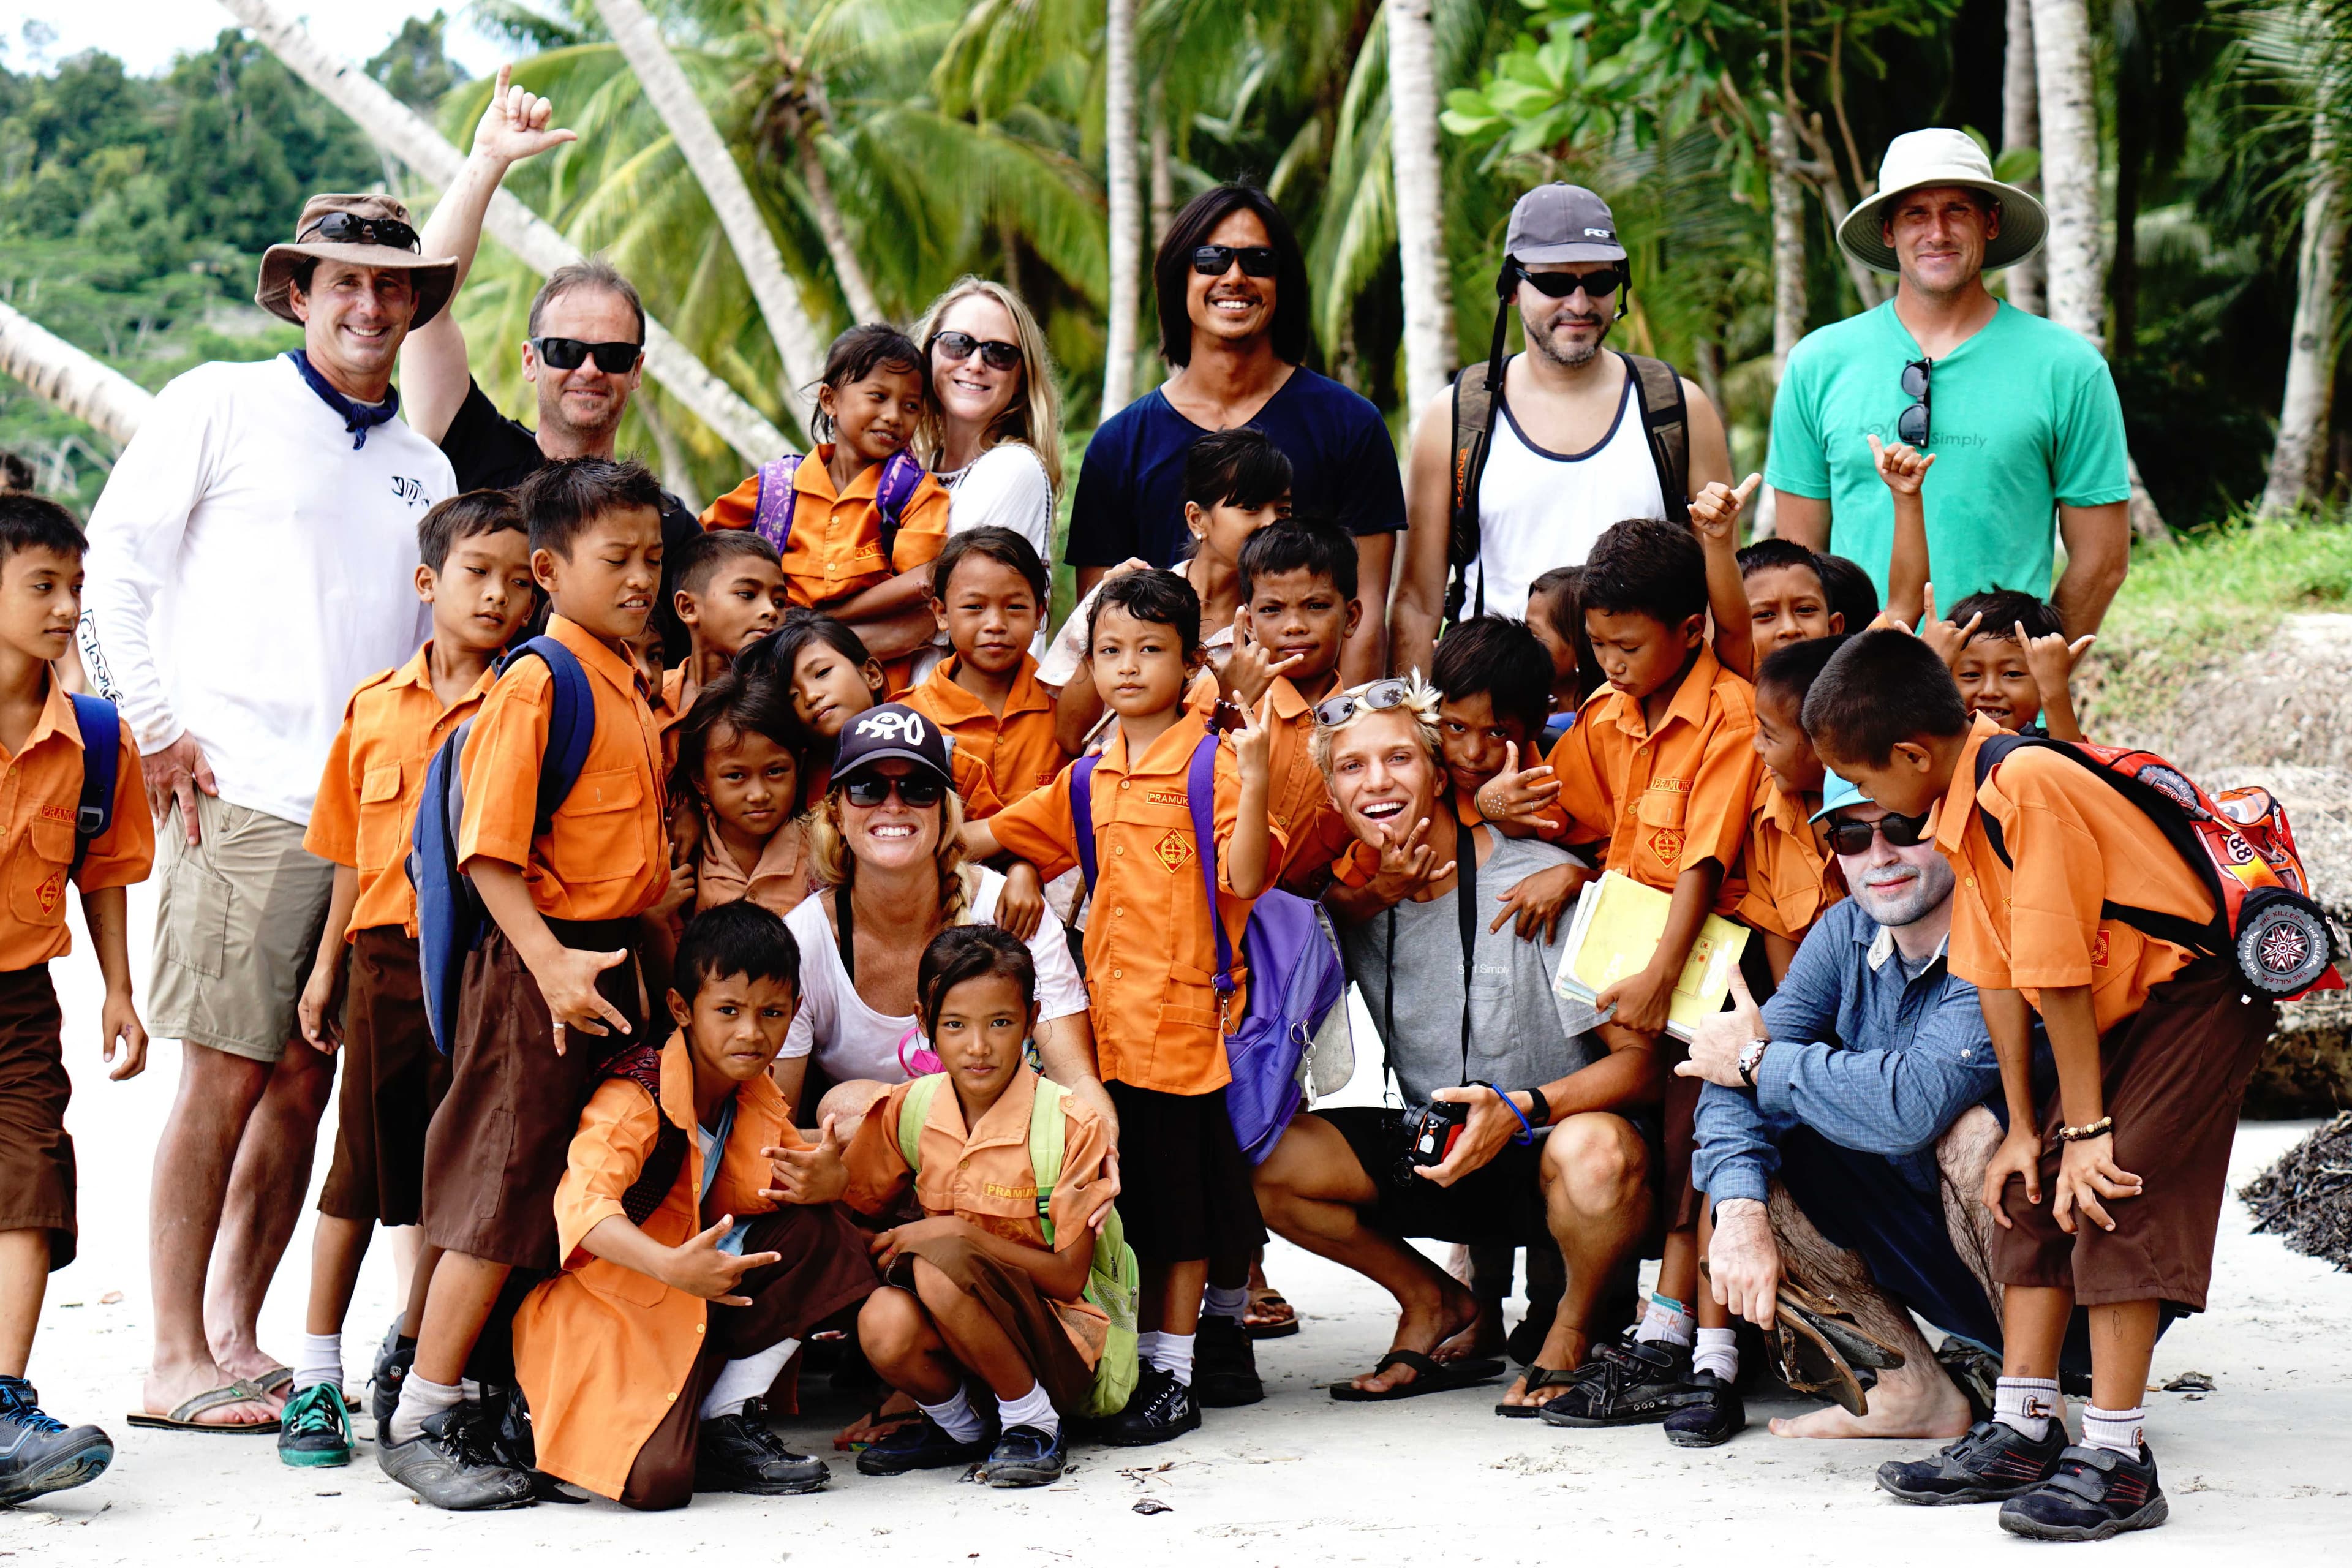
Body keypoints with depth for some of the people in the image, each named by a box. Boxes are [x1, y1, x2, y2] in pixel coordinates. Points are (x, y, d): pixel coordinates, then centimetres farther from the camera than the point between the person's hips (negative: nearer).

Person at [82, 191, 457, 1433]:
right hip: (241, 795, -5)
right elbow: (111, 570, 1)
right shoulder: (219, 405, 5)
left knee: (303, 1083, 5)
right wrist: (157, 725, -5)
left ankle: (236, 1337, 15)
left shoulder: (423, 471, 20)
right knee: (226, 1073, -7)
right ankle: (176, 1358, 0)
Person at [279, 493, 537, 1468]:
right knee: (361, 1163, 5)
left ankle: (413, 1354, 20)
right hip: (386, 956, 2)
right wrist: (327, 970, 13)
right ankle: (318, 1375, 12)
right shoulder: (374, 706, 7)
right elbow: (352, 853, 13)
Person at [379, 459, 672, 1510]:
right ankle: (421, 1421, 2)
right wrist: (551, 964, -27)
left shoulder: (633, 684, 13)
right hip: (542, 963, -8)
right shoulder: (535, 686, -13)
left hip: (619, 961, 8)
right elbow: (489, 850, -18)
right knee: (505, 1193, -5)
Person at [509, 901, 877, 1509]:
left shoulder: (756, 1097, 3)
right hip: (600, 1306, -8)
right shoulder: (634, 1099, -22)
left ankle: (729, 1421, -5)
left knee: (817, 1232, -9)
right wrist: (672, 1266, -54)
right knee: (656, 1479, -28)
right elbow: (582, 1205, -37)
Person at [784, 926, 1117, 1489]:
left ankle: (1033, 1422, -10)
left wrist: (964, 1235, -22)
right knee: (883, 1321, -30)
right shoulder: (909, 1109, 0)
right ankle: (958, 1427, 3)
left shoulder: (1070, 1125, -13)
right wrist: (834, 1184, -13)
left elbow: (1069, 1276, -12)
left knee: (938, 1265, -31)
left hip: (1062, 1354, -4)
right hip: (957, 1345, 4)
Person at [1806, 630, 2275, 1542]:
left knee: (2115, 1195, -15)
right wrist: (2023, 1127, 8)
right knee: (2038, 1195, 6)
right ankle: (2022, 1433, 12)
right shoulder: (1964, 804, 3)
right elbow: (1998, 975, 6)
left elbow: (2057, 976, -24)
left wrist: (2087, 1127, -19)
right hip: (2120, 1009, 9)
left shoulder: (2024, 788, -27)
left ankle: (2116, 1460, -12)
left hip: (2196, 996, -9)